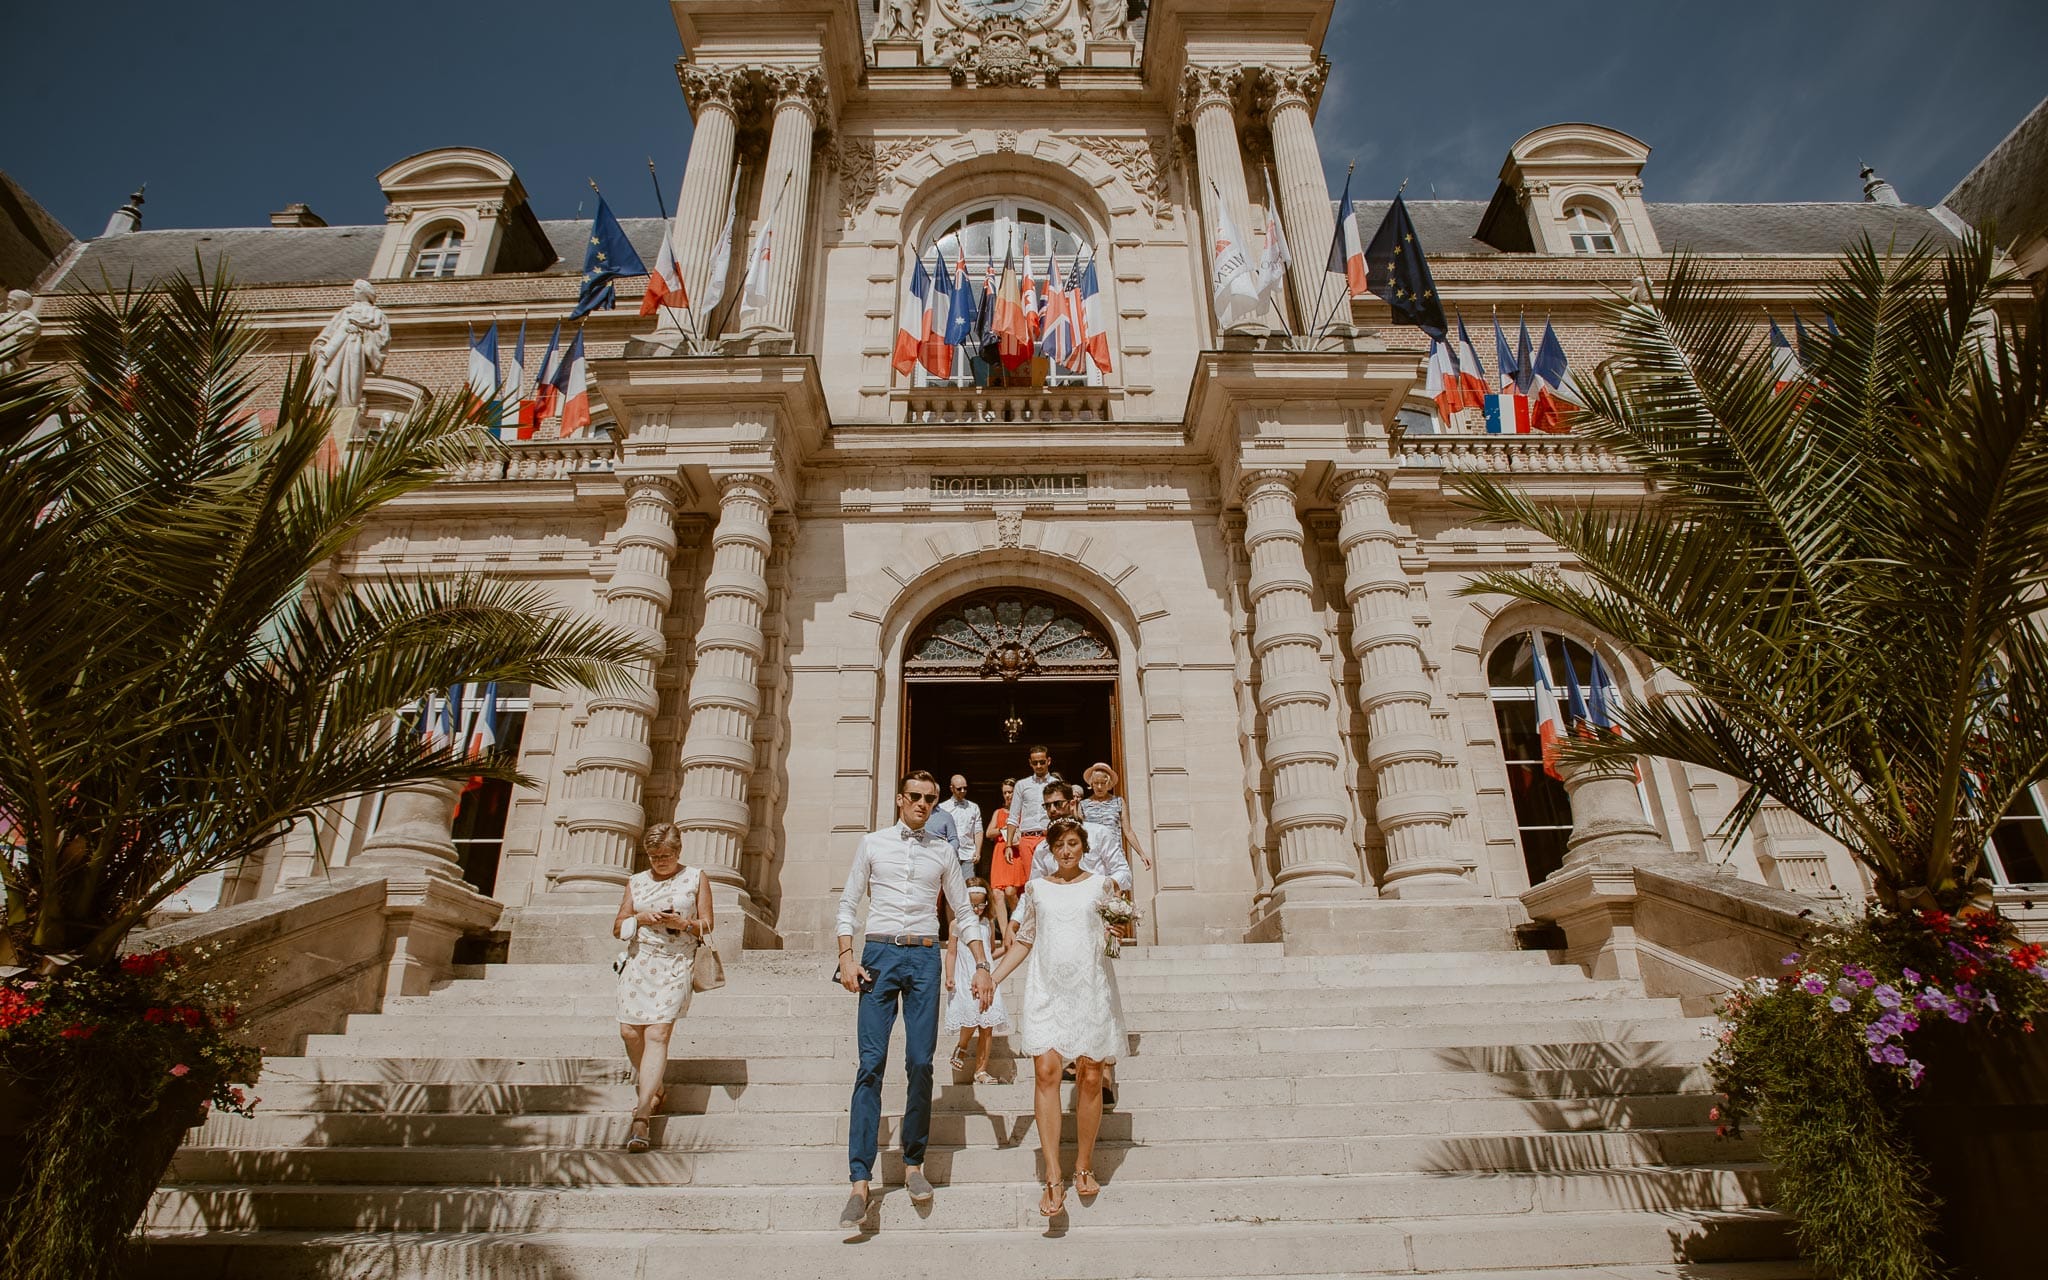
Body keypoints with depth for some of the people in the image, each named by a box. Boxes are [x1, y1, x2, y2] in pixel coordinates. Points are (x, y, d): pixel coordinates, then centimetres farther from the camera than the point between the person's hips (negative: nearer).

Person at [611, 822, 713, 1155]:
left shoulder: (695, 878, 8)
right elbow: (617, 928, 15)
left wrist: (681, 922, -14)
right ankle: (654, 1088, 24)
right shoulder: (636, 881, 16)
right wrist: (640, 918, -6)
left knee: (657, 1034, -14)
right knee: (629, 1030, -4)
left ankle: (641, 1118, -16)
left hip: (676, 965, -4)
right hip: (638, 961, 4)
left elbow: (707, 926, 5)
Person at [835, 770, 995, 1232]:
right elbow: (848, 904, 8)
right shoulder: (873, 843, 8)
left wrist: (982, 965, 6)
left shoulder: (942, 851, 11)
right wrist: (847, 956, -4)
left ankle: (914, 1163, 17)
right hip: (879, 953, -1)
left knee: (921, 1064, 0)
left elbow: (964, 913, 14)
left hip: (925, 957, 1)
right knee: (871, 1065, -6)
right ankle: (859, 1182, -3)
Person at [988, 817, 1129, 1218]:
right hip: (1046, 988, 0)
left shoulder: (1099, 885, 9)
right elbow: (1024, 940, 15)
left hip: (1090, 988, 0)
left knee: (1090, 1075, -1)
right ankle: (1053, 1177, -10)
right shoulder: (1036, 888, 11)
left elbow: (1115, 933, 14)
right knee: (1046, 1070, -12)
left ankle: (1084, 1166, 16)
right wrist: (991, 977, 6)